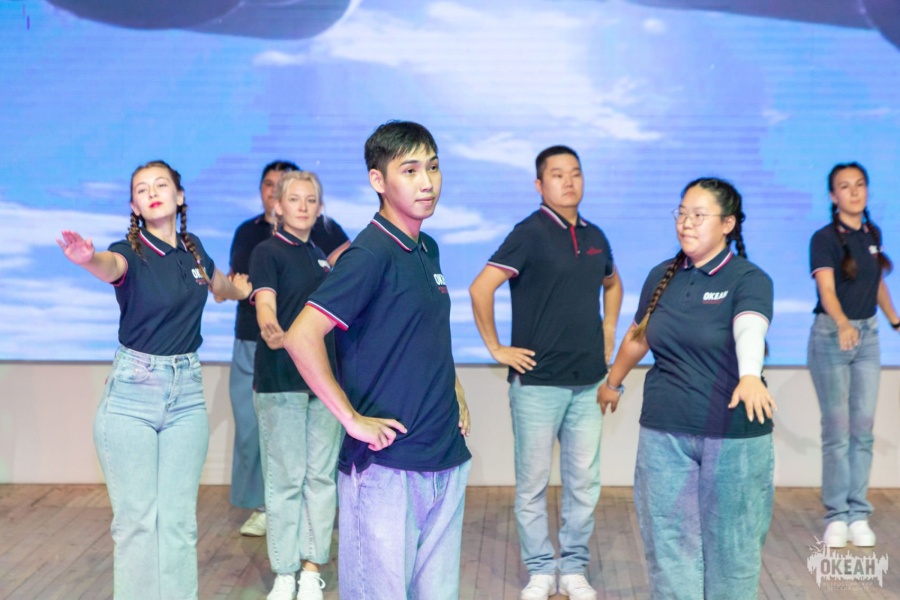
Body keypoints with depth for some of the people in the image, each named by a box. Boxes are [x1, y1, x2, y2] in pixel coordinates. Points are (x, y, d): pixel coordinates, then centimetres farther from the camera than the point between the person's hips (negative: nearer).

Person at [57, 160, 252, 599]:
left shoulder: (193, 250, 6)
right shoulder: (131, 252, -8)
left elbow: (223, 286, 33)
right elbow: (111, 266, -37)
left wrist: (247, 290, 17)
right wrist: (87, 258, -56)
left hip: (187, 393, 4)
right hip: (132, 392, -4)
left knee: (178, 520, 5)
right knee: (136, 521, -3)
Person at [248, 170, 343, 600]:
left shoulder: (320, 256, 14)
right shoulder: (267, 251, -6)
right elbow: (265, 303, -22)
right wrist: (271, 330, -44)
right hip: (281, 379, -6)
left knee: (321, 476, 7)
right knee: (285, 477, -1)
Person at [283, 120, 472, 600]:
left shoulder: (428, 250, 11)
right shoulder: (370, 254, -14)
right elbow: (301, 337, -23)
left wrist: (454, 394, 13)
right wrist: (353, 420, -20)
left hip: (447, 460, 8)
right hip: (386, 466, -8)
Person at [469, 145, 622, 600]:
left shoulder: (594, 236, 9)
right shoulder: (531, 233, -9)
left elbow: (612, 284, 29)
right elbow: (480, 288, -17)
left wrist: (608, 334, 18)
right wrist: (496, 349, -13)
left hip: (588, 382, 5)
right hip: (537, 381, -5)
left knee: (584, 482, 9)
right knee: (532, 483, 4)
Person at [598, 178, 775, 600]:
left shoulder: (748, 279, -10)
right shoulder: (661, 276, 6)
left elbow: (749, 329, -31)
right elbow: (638, 336, 22)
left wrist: (750, 376, -49)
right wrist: (613, 382, 33)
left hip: (734, 436, -4)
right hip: (664, 434, 4)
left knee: (730, 544, 7)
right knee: (669, 542, 7)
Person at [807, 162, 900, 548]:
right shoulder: (825, 238, -11)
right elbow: (826, 289, -25)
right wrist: (843, 324, -43)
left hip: (868, 335, 5)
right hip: (831, 335, -5)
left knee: (863, 429, 4)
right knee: (837, 430, -3)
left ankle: (858, 515, 9)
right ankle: (836, 516, 4)